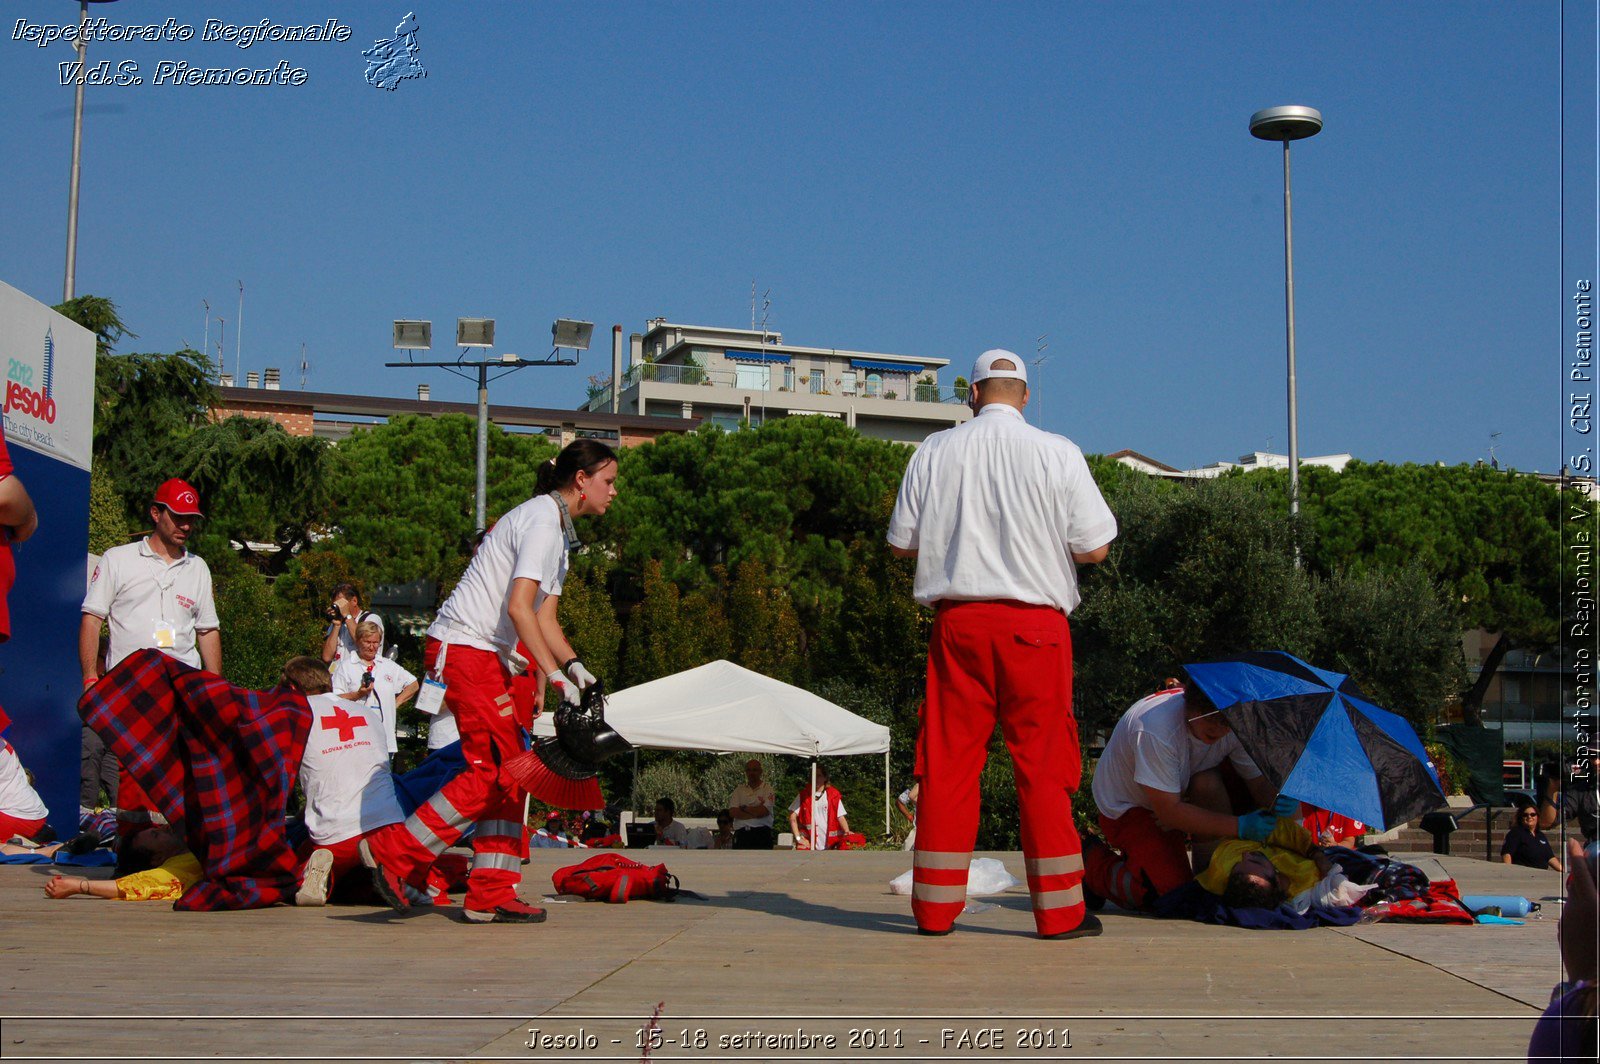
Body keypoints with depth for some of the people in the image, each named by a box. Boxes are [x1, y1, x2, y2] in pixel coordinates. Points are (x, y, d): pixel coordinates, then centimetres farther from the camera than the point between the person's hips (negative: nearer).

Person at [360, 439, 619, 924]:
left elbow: (544, 617, 17)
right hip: (463, 650, -10)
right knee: (491, 771, -12)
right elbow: (518, 607, -21)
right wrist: (554, 673, -23)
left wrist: (573, 665, 1)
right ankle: (393, 851, -5)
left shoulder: (558, 530, 20)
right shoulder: (541, 520, -12)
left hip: (486, 655, 10)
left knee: (509, 771, 6)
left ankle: (491, 896, 8)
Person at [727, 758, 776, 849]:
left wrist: (743, 808, -1)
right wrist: (755, 811, -8)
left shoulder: (767, 788, 4)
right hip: (741, 834, 3)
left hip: (761, 835, -3)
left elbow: (763, 811, -11)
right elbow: (732, 812, -1)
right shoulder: (739, 789, 14)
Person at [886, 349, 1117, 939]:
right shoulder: (1056, 452, -2)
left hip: (957, 620, 2)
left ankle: (935, 907, 10)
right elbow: (1094, 547, -1)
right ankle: (1059, 910, 5)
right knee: (1043, 764, 3)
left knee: (947, 763, 6)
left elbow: (902, 541, 7)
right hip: (1034, 623, -2)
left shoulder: (934, 452, 3)